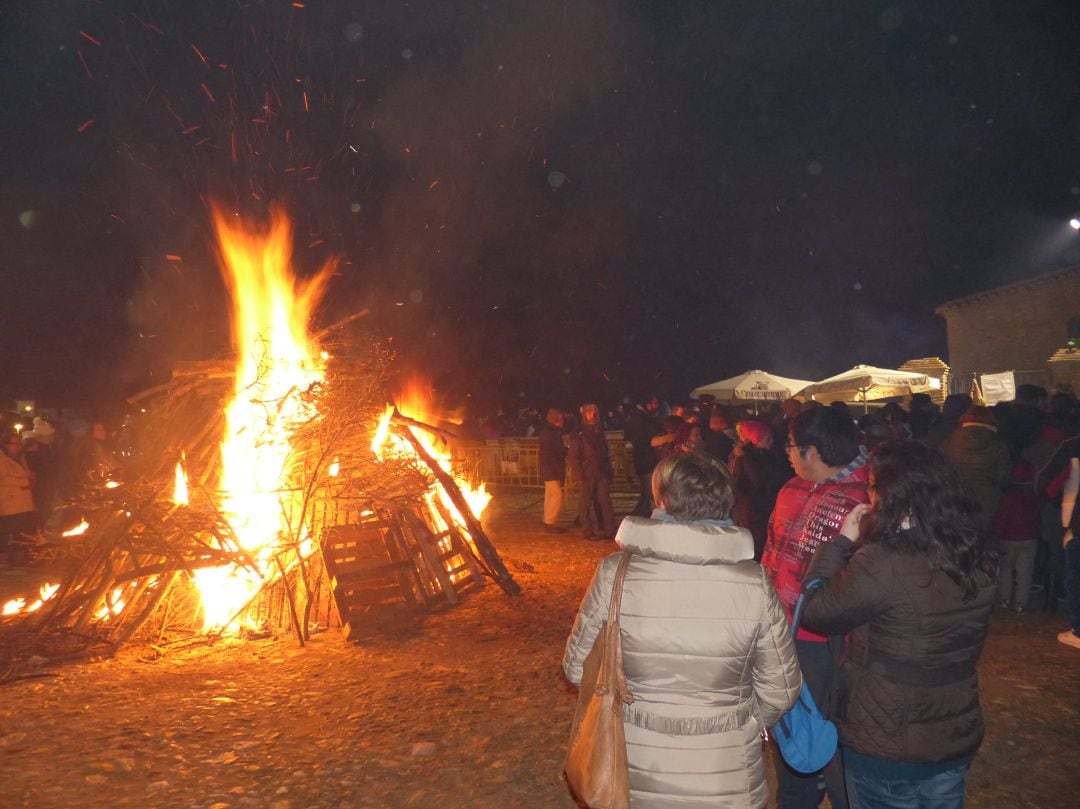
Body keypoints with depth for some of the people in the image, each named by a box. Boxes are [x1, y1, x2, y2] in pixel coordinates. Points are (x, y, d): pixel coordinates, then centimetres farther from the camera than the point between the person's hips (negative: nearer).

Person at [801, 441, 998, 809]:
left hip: (885, 748, -5)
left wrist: (841, 540, -9)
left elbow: (814, 610, -17)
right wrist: (864, 539, 1)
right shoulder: (980, 557, -8)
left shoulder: (880, 564, -30)